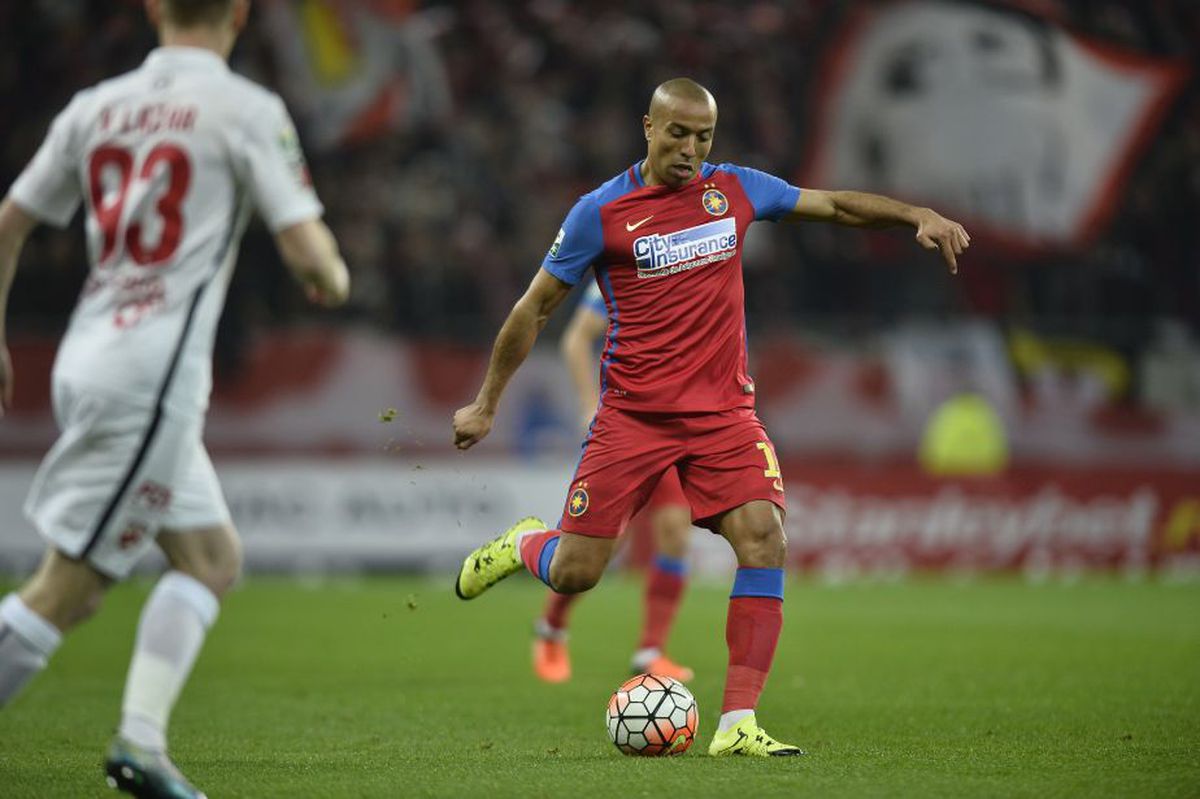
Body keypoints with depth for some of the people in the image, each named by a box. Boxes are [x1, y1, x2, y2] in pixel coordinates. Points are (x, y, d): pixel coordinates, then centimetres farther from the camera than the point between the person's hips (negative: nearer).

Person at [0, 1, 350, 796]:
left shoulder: (97, 106, 12)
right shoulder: (246, 109, -5)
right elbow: (307, 251, -11)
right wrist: (334, 278, 12)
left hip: (86, 359, 7)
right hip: (153, 372, -7)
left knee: (213, 557, 16)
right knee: (67, 592, -4)